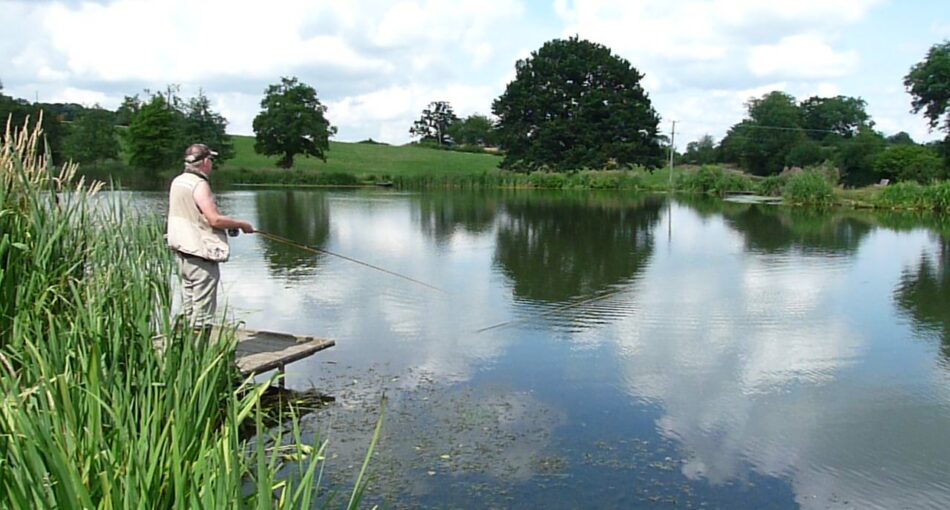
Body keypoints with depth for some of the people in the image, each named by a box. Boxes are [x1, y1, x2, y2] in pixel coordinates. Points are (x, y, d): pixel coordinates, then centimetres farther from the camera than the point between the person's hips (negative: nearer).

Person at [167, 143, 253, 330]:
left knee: (188, 305, 15)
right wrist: (242, 224, -8)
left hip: (182, 251, 9)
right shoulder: (199, 184, -16)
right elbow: (215, 219, -22)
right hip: (200, 253, -9)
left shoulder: (177, 182, 11)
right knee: (203, 309, -4)